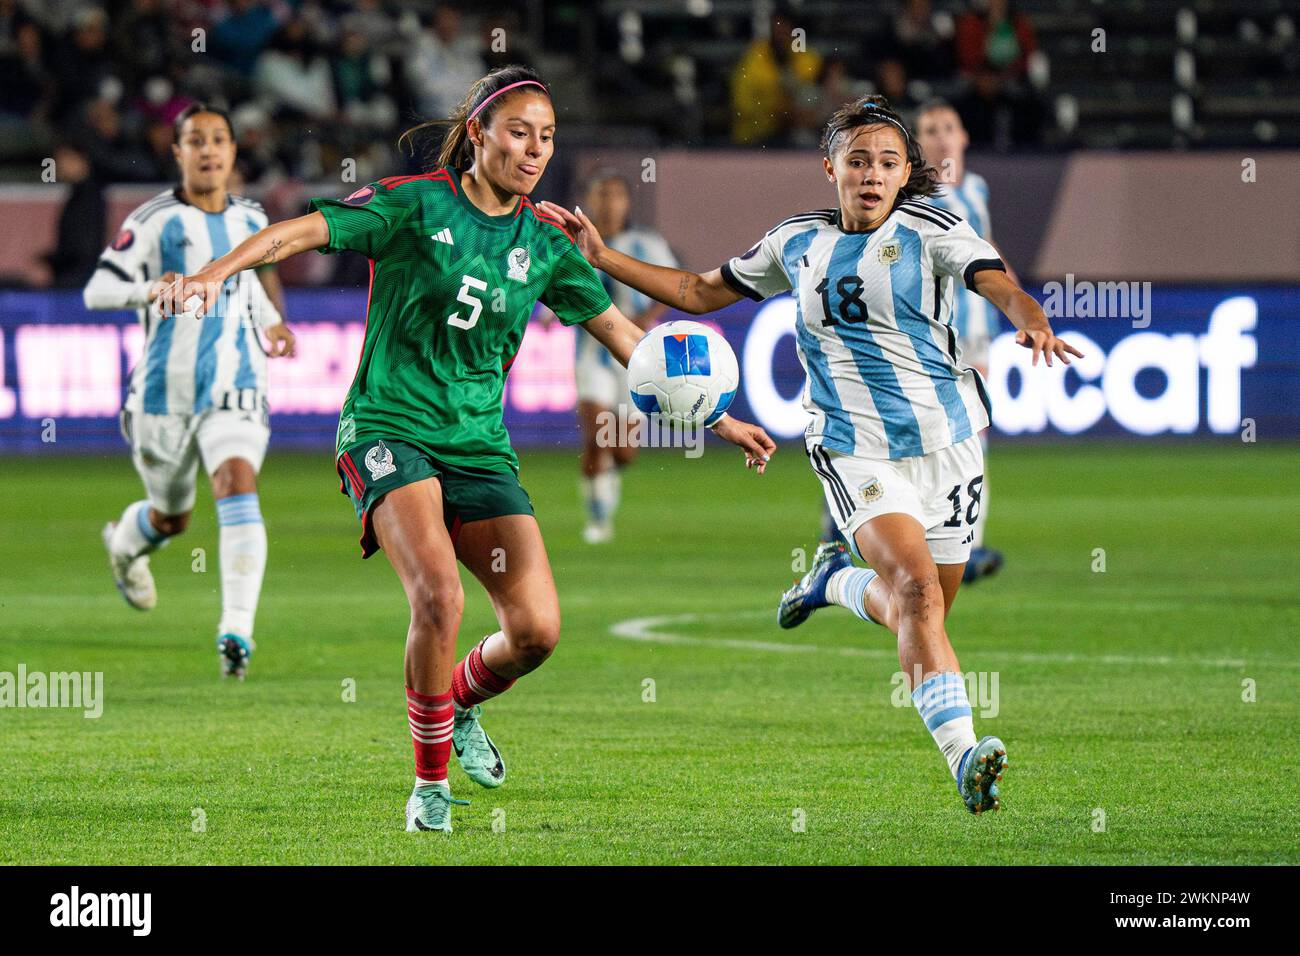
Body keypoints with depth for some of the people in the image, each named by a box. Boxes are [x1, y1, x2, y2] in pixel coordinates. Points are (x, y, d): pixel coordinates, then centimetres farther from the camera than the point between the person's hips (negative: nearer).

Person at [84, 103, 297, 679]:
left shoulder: (250, 219, 10)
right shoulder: (155, 220, -7)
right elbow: (96, 291, -12)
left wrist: (272, 324, 12)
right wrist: (149, 290, -31)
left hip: (233, 387, 2)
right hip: (166, 388, -2)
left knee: (238, 485, -24)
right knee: (171, 517, 16)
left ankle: (237, 631, -31)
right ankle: (124, 543, 55)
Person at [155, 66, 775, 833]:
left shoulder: (543, 244, 9)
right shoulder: (418, 204, -4)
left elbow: (621, 333, 15)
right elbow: (306, 230, -11)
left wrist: (718, 419, 15)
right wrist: (219, 271, -28)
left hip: (480, 445, 5)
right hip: (389, 427, -5)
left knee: (536, 629, -10)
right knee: (439, 596, -27)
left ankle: (461, 705, 25)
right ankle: (431, 782, -8)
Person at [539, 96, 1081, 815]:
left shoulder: (932, 231, -2)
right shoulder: (797, 242, 6)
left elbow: (1001, 286, -17)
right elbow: (699, 293, 18)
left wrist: (1032, 322, -40)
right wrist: (602, 257, 11)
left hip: (945, 444, 1)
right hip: (854, 451, -1)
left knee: (919, 611, 10)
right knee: (916, 586, -23)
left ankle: (837, 580, 43)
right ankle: (962, 756, -29)